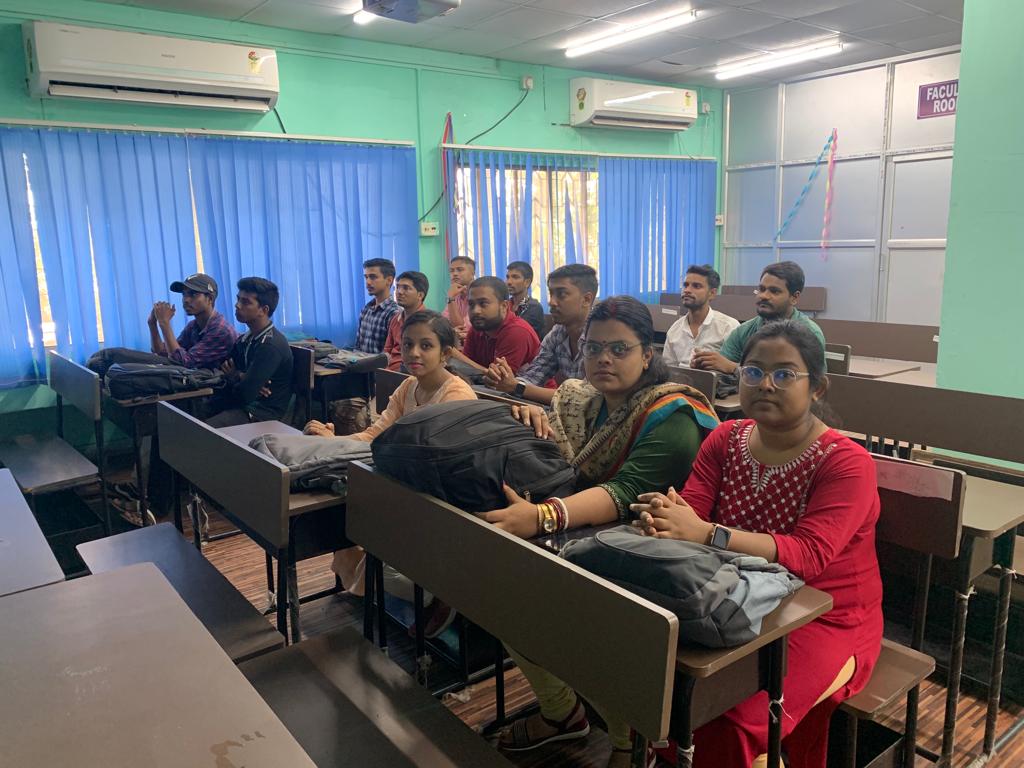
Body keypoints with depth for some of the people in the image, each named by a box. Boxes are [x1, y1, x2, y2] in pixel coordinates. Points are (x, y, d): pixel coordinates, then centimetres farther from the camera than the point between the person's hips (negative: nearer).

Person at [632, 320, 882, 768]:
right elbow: (690, 513, -8)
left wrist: (705, 534, -39)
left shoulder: (847, 463, -14)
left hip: (824, 622, -4)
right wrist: (663, 519, -33)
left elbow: (807, 554, -27)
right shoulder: (725, 439, 2)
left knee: (727, 719, -26)